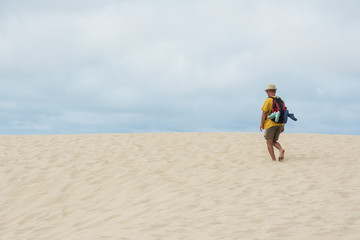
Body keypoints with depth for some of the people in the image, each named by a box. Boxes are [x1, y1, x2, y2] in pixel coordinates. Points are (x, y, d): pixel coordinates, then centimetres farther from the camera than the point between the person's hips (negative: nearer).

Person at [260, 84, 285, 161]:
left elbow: (264, 113, -13)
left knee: (269, 143, 3)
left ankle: (274, 160, -4)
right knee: (274, 141, 16)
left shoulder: (268, 100, -8)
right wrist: (283, 125, 17)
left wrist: (261, 124, -5)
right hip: (279, 124, 6)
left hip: (270, 124, -6)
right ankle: (281, 150, -13)